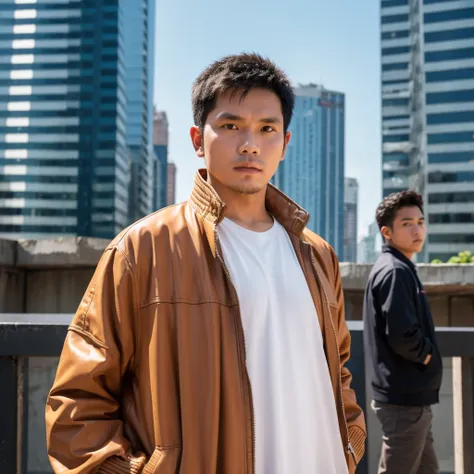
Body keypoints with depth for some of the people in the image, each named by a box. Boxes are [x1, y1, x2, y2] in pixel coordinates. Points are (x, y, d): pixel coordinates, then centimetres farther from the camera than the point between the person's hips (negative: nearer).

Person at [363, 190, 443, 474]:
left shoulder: (401, 269, 15)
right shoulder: (395, 271, -17)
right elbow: (402, 336, -27)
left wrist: (426, 355, 4)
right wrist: (428, 354, -9)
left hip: (410, 395, 10)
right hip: (405, 397, -10)